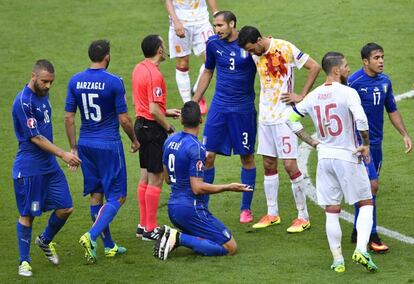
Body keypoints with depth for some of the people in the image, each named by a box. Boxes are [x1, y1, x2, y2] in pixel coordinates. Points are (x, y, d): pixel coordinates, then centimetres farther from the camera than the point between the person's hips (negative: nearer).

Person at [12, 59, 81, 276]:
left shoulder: (43, 95, 9)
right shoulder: (23, 102, -18)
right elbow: (35, 138, -21)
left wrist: (65, 155, 25)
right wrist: (63, 154, -23)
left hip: (49, 165, 8)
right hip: (29, 168, -8)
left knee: (65, 208, 5)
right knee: (27, 215, 1)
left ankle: (45, 241, 30)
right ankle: (24, 261, 13)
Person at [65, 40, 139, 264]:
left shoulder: (75, 81, 1)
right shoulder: (114, 82, -13)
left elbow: (69, 118, 3)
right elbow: (123, 119, -9)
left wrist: (73, 148, 11)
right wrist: (134, 140, 8)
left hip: (85, 144, 5)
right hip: (109, 145, -5)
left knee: (96, 195, 14)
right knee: (116, 197, 1)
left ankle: (109, 245, 20)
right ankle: (91, 236, -17)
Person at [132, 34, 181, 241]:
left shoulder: (139, 69, 9)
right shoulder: (154, 75, -20)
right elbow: (154, 110, -24)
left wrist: (166, 112, 16)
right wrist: (169, 127, -11)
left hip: (141, 124, 10)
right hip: (153, 129, -10)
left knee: (145, 176, 16)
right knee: (156, 179, -3)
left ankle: (143, 225, 22)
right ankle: (150, 229, 0)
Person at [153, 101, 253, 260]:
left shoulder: (170, 141, 7)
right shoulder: (196, 148, -18)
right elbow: (197, 188, -20)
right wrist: (229, 187, -13)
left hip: (173, 207, 9)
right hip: (191, 209, -9)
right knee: (230, 247, -6)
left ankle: (173, 237, -1)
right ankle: (180, 238, -16)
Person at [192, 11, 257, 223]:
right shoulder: (213, 44, 1)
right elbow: (208, 72, 16)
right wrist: (194, 102, 16)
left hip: (244, 108, -2)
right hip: (219, 108, 2)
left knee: (247, 157, 6)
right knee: (208, 156, -2)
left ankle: (246, 208, 17)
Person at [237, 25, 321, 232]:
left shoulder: (285, 48, -14)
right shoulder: (256, 55, 4)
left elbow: (314, 67, -11)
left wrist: (302, 96, -11)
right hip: (265, 116, 7)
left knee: (290, 165, -7)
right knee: (268, 164, 10)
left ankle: (303, 217, 1)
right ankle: (272, 214, 20)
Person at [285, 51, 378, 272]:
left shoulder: (313, 96, 6)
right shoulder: (348, 93, -12)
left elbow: (291, 119, 13)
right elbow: (360, 119, -26)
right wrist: (365, 144, -11)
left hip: (324, 157, 5)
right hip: (348, 157, -5)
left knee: (331, 211, 9)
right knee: (366, 204, 8)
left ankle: (338, 260, 10)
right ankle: (361, 249, -9)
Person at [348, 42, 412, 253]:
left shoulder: (385, 81, 6)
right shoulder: (353, 82, -14)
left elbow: (392, 111, 17)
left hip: (376, 142, 7)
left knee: (365, 187, 12)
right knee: (372, 184, -12)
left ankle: (358, 233, 21)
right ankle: (372, 236, -7)